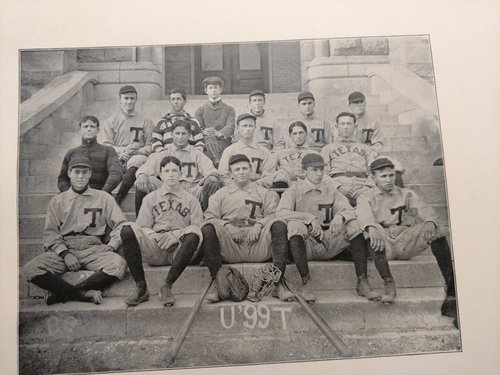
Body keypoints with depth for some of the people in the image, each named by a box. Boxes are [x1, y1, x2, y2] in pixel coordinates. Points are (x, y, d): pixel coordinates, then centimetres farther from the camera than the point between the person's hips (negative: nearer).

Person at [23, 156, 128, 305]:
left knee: (118, 264, -33)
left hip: (93, 249, 0)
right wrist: (65, 253, -8)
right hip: (64, 249, 1)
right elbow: (50, 232, 9)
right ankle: (84, 294, -24)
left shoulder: (103, 198, 16)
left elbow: (121, 225, 10)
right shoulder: (57, 201, 19)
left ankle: (63, 293, -23)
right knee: (31, 269, -28)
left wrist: (110, 246, -8)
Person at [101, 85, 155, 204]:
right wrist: (122, 150, -9)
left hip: (137, 156, -1)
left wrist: (137, 151, -13)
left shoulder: (145, 121, 17)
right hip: (117, 158, 2)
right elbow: (106, 145, 10)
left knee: (137, 161, -38)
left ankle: (117, 199, -42)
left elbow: (150, 146, 8)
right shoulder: (110, 121, 20)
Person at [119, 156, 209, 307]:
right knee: (127, 230, -24)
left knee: (193, 234, -34)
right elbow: (143, 227, 10)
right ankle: (140, 287, -20)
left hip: (180, 249, -1)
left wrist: (177, 235, -14)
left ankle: (167, 286, -26)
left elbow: (198, 226, 2)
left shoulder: (190, 199, 15)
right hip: (154, 251, 1)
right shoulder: (150, 198, 19)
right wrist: (156, 236, -10)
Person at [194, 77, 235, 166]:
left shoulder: (229, 109, 17)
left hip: (223, 140, 0)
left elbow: (231, 126, -1)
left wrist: (219, 133, -25)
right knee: (209, 137, -36)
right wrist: (204, 131, -22)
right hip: (205, 141, 0)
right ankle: (217, 161, -50)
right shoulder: (200, 110, 20)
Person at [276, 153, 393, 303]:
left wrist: (339, 217, -22)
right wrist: (309, 218, -27)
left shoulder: (330, 189, 12)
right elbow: (281, 213, -16)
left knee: (354, 225, -18)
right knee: (295, 225, -33)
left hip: (327, 244, 3)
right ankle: (305, 283, -33)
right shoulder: (294, 190, 2)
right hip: (304, 246, -3)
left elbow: (349, 211, 2)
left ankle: (363, 284, -19)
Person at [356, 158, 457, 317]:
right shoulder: (367, 196, 13)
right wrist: (372, 229, -36)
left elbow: (424, 209, 2)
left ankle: (451, 294, -31)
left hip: (406, 242, 2)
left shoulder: (406, 194, 21)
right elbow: (363, 212, -12)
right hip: (383, 246, -2)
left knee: (435, 232, -23)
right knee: (372, 229, -33)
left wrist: (429, 223, -24)